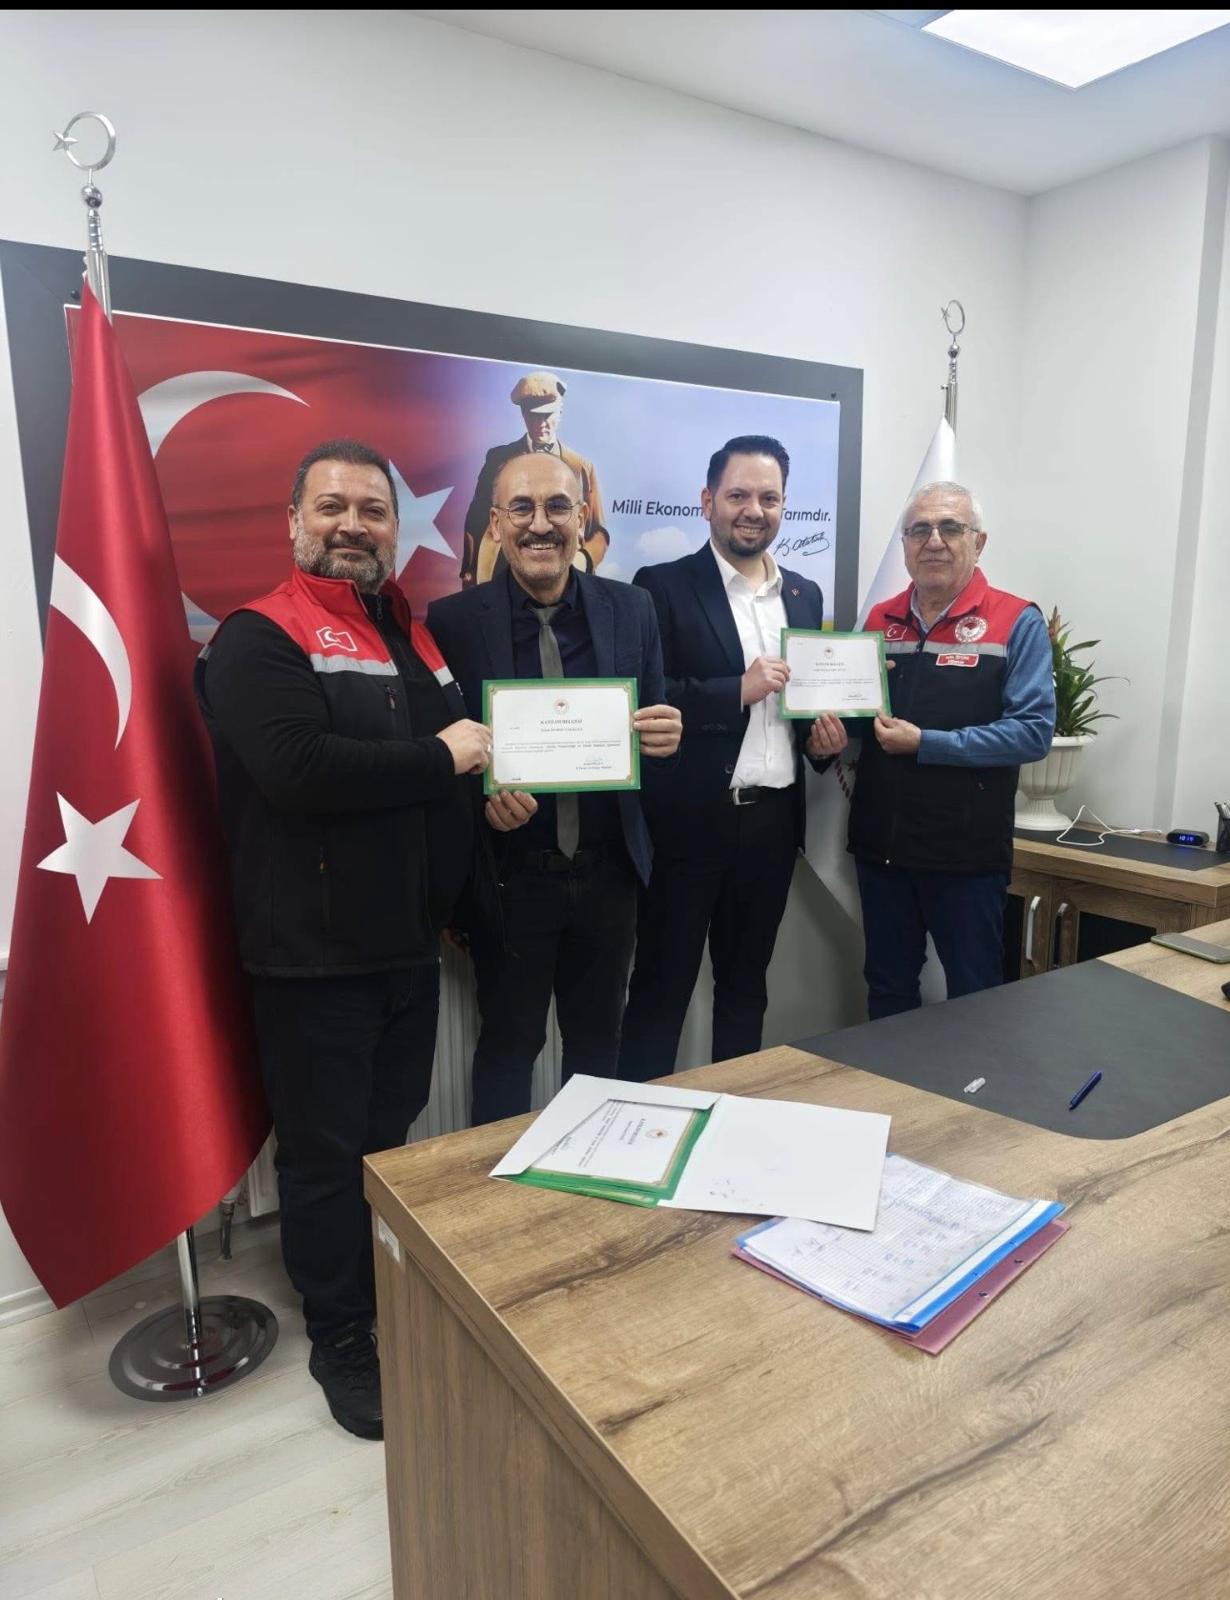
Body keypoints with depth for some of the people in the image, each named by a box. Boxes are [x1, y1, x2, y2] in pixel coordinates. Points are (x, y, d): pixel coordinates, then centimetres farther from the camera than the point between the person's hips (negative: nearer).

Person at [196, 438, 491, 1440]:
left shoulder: (412, 636, 12)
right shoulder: (261, 637, -11)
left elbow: (461, 761, 23)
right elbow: (295, 767, -28)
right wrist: (440, 760, -17)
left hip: (410, 943, 7)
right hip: (315, 955, -7)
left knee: (394, 1138, 20)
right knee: (328, 1155, 8)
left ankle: (394, 1308, 41)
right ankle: (340, 1341, 29)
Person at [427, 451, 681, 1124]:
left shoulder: (631, 609, 2)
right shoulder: (453, 620, -7)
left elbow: (656, 729, 7)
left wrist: (665, 737, -16)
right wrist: (481, 800, -22)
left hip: (609, 871, 3)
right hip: (509, 874, -3)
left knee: (597, 1042, 20)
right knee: (508, 1046, 13)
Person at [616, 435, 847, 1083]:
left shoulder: (805, 595, 13)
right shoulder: (662, 587, -4)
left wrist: (825, 736, 0)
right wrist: (738, 690, -20)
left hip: (773, 822, 6)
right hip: (688, 822, -5)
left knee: (746, 985, 18)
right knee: (661, 990, 5)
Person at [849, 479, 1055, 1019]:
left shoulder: (1016, 621, -7)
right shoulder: (880, 620, 8)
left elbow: (1033, 731, -15)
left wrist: (924, 744, -19)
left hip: (967, 851, -4)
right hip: (880, 843, 5)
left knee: (973, 998, 12)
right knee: (887, 991, 18)